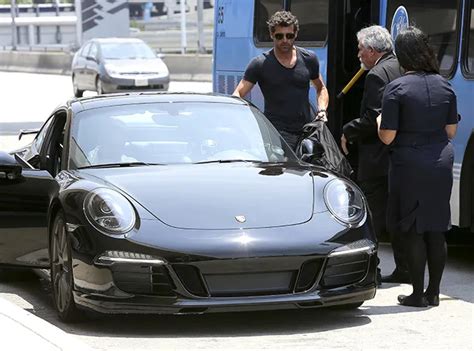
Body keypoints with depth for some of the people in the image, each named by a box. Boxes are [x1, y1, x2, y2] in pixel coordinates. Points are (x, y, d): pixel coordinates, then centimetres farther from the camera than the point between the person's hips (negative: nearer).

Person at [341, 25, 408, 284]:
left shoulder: (377, 75, -15)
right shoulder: (402, 69, 12)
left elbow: (374, 119, -22)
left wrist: (348, 132, -7)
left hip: (377, 159, -9)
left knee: (372, 215, -2)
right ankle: (404, 268, 17)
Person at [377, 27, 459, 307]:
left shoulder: (397, 89, -11)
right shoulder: (445, 86, 3)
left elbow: (388, 136, -12)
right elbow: (451, 131, 8)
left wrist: (379, 122, 8)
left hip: (410, 165, -5)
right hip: (442, 162, 5)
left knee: (412, 230, 3)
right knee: (436, 229, 11)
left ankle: (418, 293, 5)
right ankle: (433, 292, 16)